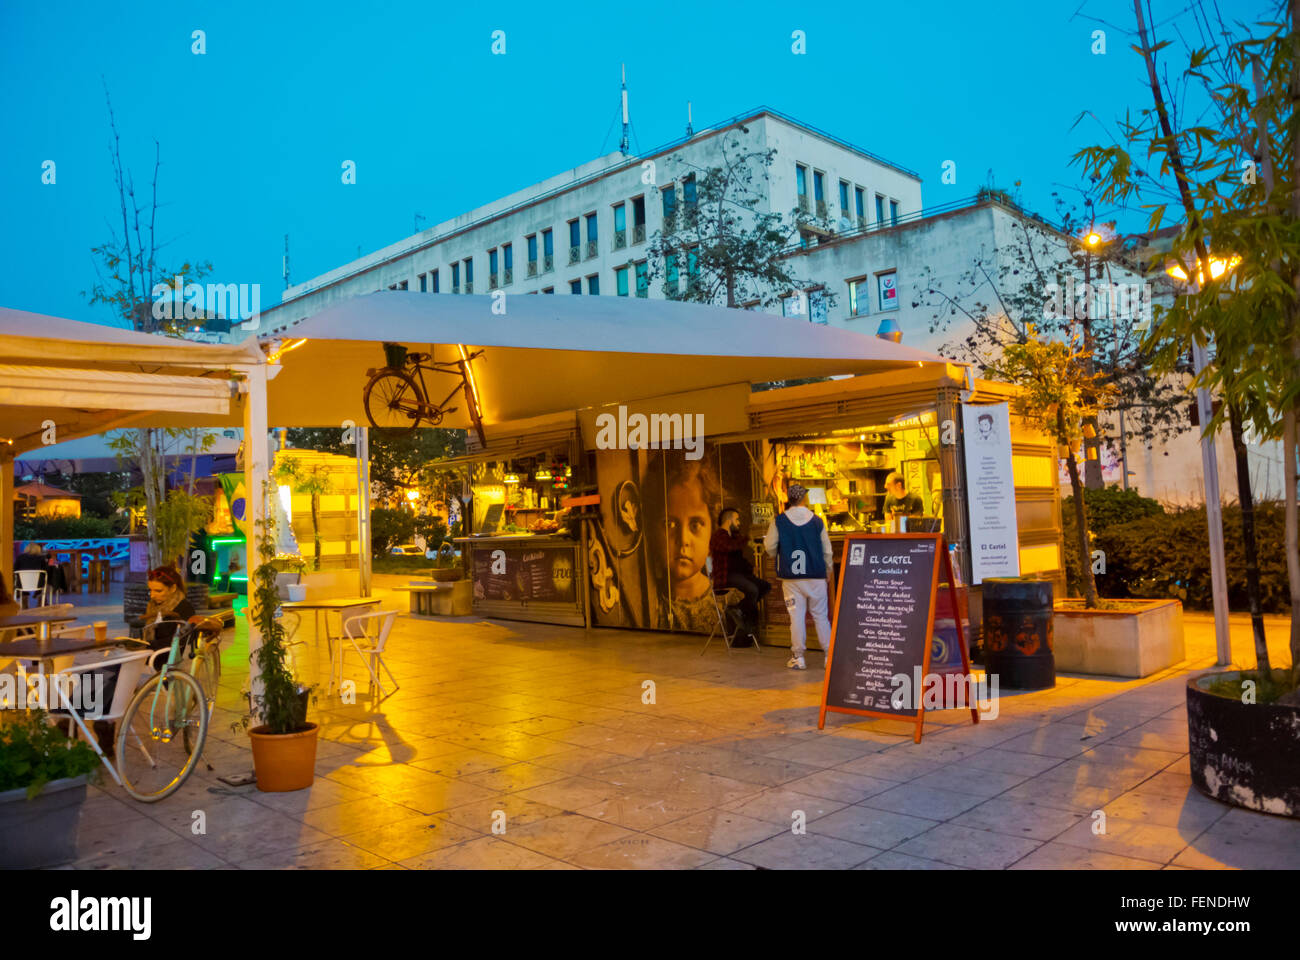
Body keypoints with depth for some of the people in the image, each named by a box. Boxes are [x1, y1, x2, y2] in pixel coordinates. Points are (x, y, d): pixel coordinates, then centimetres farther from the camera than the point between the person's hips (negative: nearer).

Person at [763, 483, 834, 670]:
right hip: (816, 576, 1)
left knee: (796, 616, 4)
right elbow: (827, 551, 4)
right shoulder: (817, 521, -1)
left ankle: (798, 657, 6)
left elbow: (770, 548, 2)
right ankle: (830, 654, 10)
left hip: (791, 577, 0)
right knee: (821, 616, 9)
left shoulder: (779, 521, -4)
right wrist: (826, 572, 18)